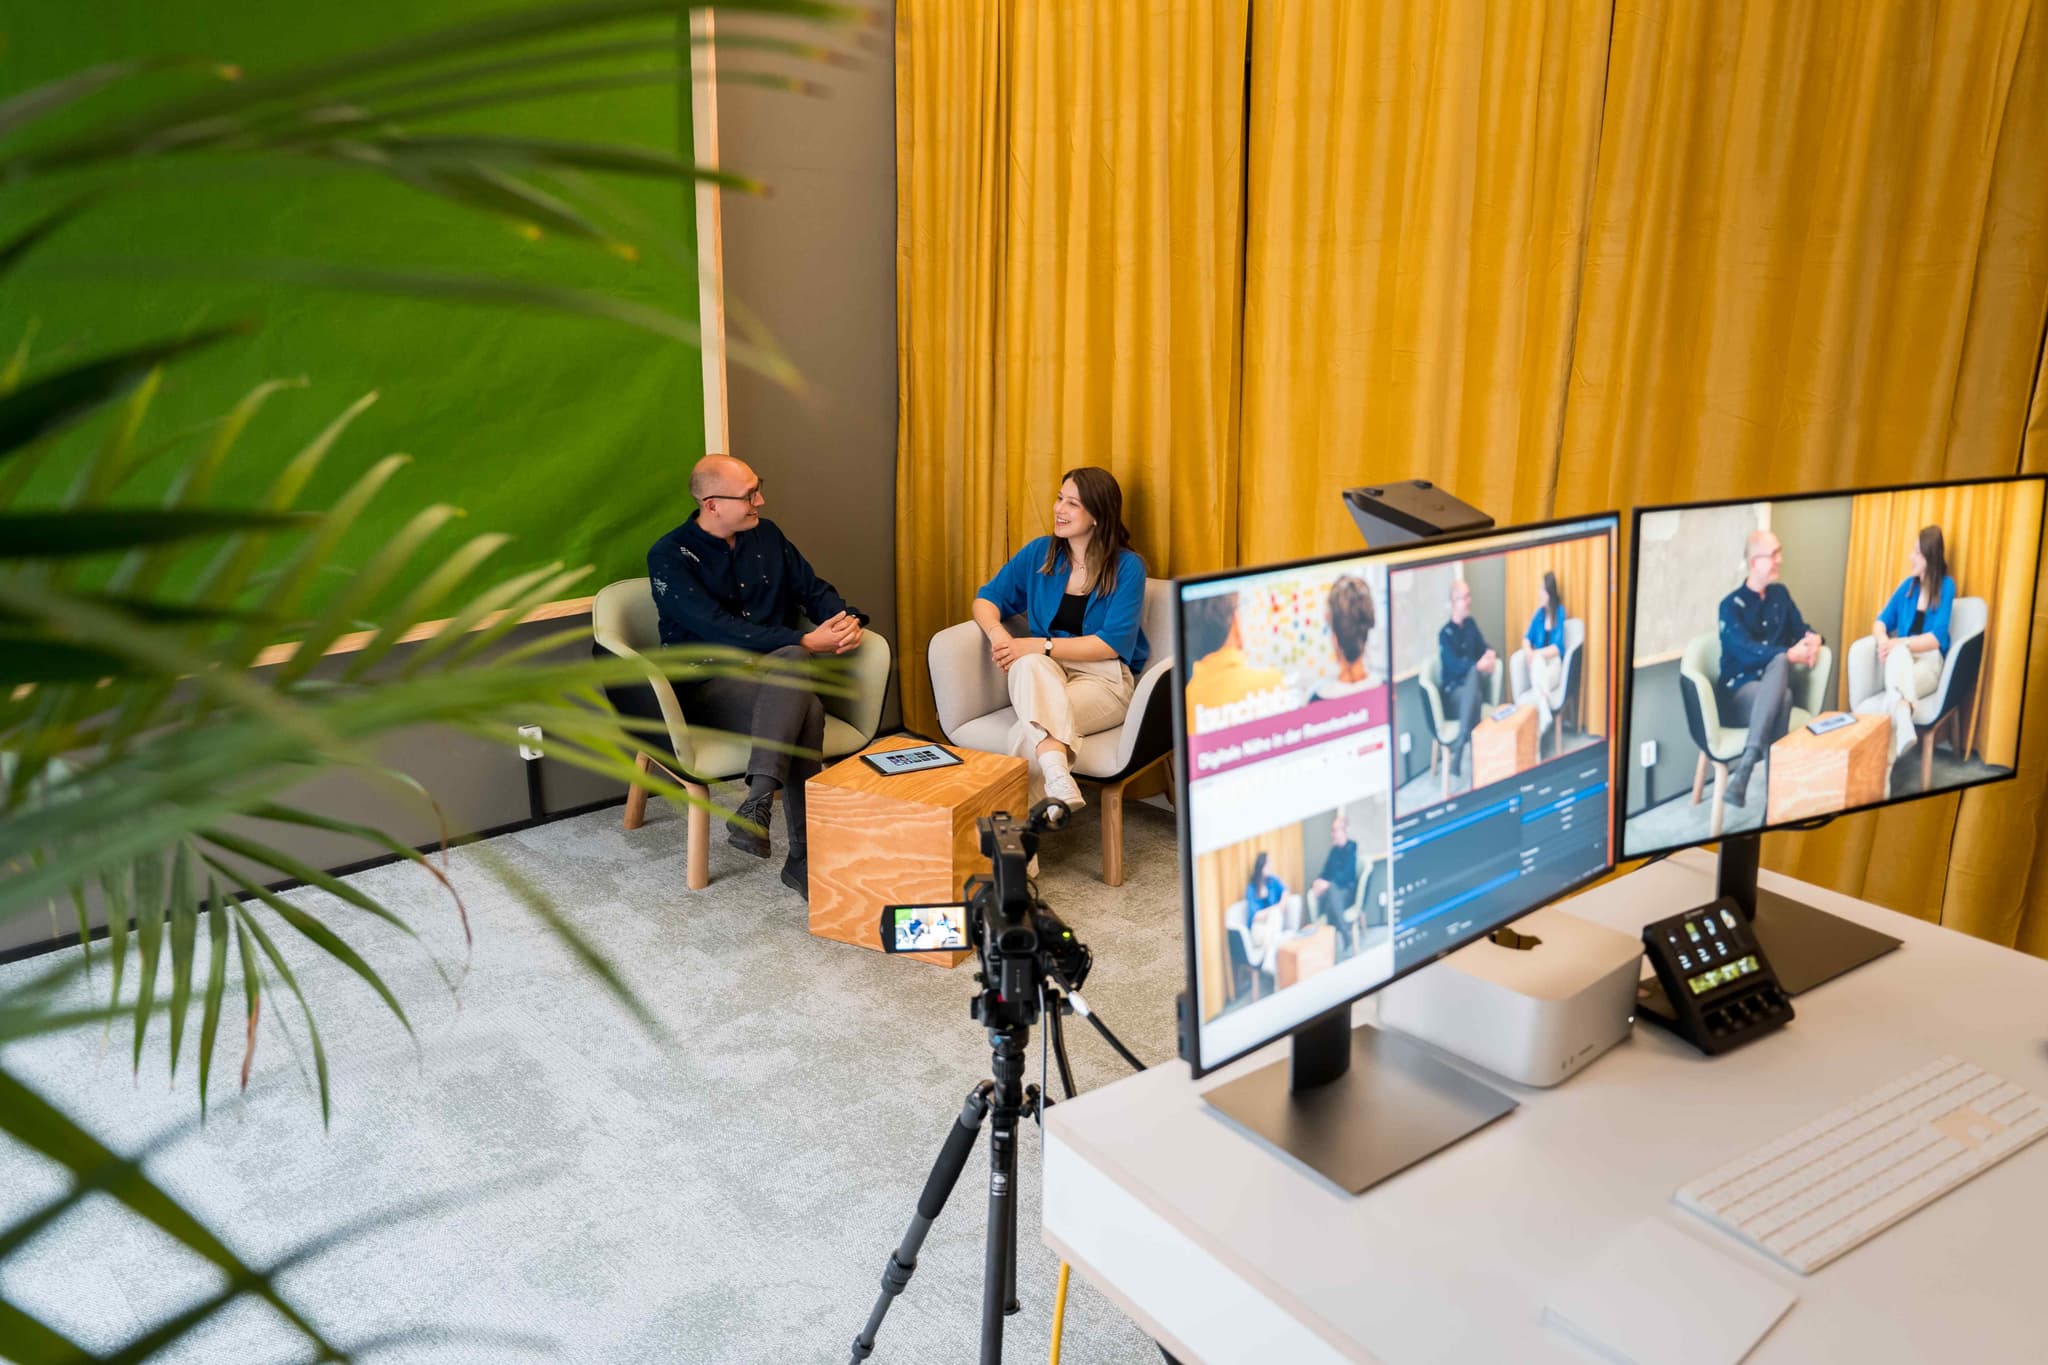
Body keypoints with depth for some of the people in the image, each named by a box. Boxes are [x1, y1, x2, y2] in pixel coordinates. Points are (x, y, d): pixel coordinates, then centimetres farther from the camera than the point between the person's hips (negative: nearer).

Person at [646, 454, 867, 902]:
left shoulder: (766, 535, 11)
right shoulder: (670, 557, -8)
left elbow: (814, 589, 14)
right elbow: (718, 630, -19)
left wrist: (847, 619, -10)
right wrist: (806, 642, -25)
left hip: (773, 676, 5)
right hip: (707, 687, -5)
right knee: (807, 710, -34)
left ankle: (758, 800, -36)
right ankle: (804, 855, -32)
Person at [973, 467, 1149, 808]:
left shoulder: (1127, 567, -5)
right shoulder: (1039, 553, 8)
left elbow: (1113, 644, -12)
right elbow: (986, 598, 12)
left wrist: (1040, 646, -20)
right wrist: (997, 633, -12)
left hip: (1104, 677, -3)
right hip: (1044, 669, 3)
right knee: (1028, 664, -38)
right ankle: (1059, 783, -55)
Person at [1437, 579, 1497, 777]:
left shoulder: (1470, 624, 10)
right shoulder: (1445, 634, -10)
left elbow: (1484, 647, 12)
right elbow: (1455, 666, -20)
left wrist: (1490, 655, -10)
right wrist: (1479, 665, -30)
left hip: (1471, 683, 4)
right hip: (1453, 691, -4)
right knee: (1473, 695, -36)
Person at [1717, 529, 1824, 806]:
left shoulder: (1780, 594, 13)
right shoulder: (1731, 605, -6)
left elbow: (1800, 629, 15)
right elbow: (1746, 652, -18)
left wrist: (1812, 639, -8)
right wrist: (1791, 655, -27)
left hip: (1771, 689, 4)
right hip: (1738, 693, -4)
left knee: (1779, 664, -33)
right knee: (1782, 685, -35)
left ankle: (1747, 762, -39)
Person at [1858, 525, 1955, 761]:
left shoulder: (1946, 586, -2)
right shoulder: (1908, 584, 11)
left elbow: (1937, 638, -11)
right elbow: (1881, 622, 10)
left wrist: (1898, 644, -22)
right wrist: (1883, 641, -13)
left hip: (1930, 663, -4)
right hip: (1900, 661, 4)